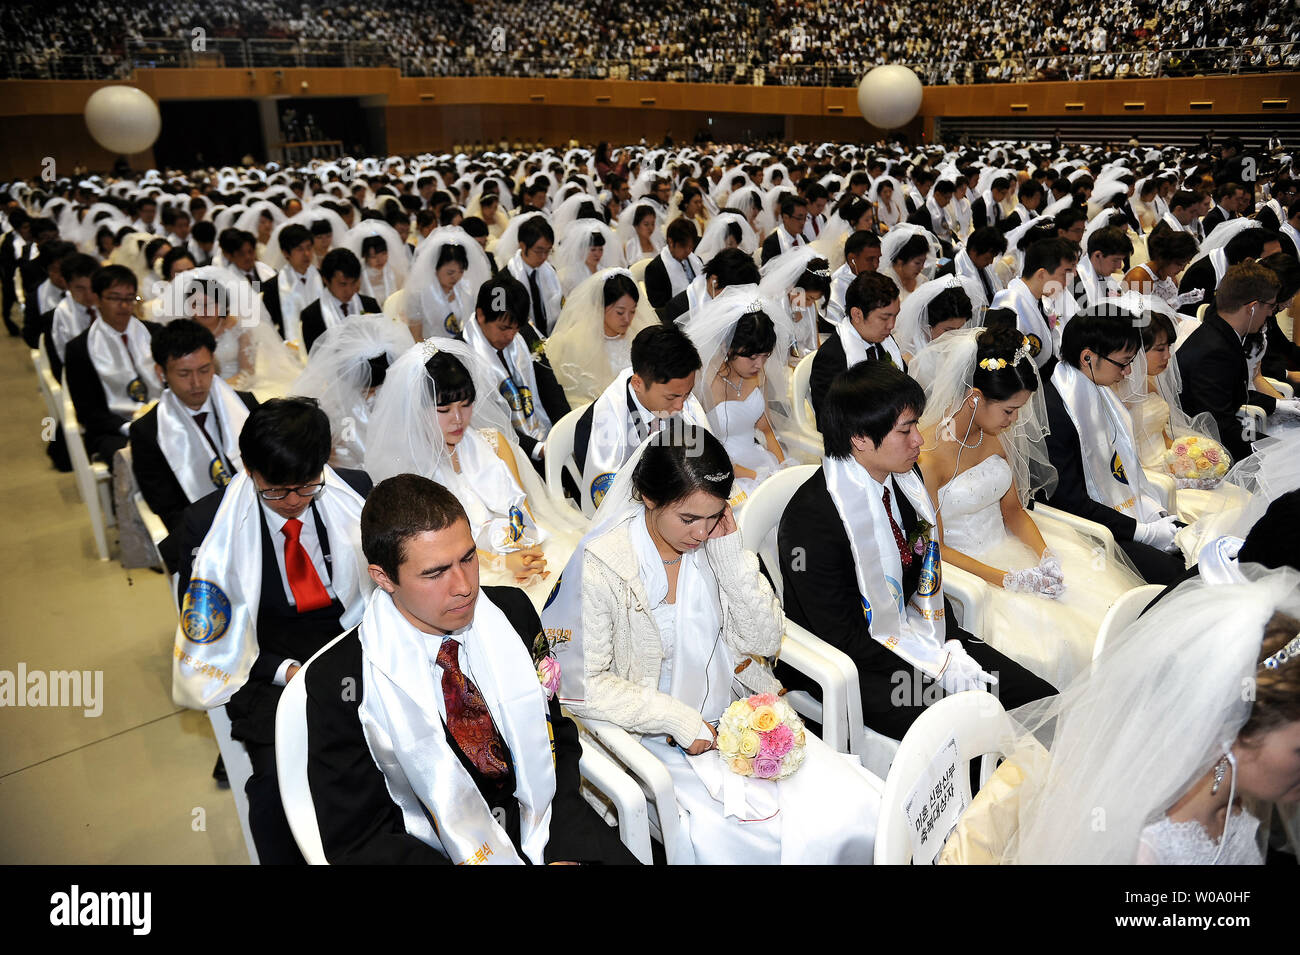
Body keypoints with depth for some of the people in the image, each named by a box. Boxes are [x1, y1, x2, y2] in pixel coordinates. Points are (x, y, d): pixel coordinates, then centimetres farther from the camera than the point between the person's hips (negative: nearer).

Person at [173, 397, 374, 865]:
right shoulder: (206, 523, -8)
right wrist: (286, 670, -17)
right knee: (279, 776, -25)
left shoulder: (354, 490, -3)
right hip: (266, 664, -1)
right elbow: (206, 632, -3)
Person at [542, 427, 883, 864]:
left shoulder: (717, 542, -1)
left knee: (857, 811, -11)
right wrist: (678, 719, -18)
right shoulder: (601, 563, -15)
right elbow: (585, 685, -13)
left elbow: (764, 641, -3)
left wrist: (731, 554, -13)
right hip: (660, 739, -4)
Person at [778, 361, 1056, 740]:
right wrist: (936, 667, -19)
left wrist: (951, 647, -7)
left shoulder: (904, 479, -1)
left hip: (914, 633, 8)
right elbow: (842, 639, -22)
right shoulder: (810, 517, -26)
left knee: (1040, 697, -3)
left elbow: (926, 580, 8)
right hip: (849, 664, -7)